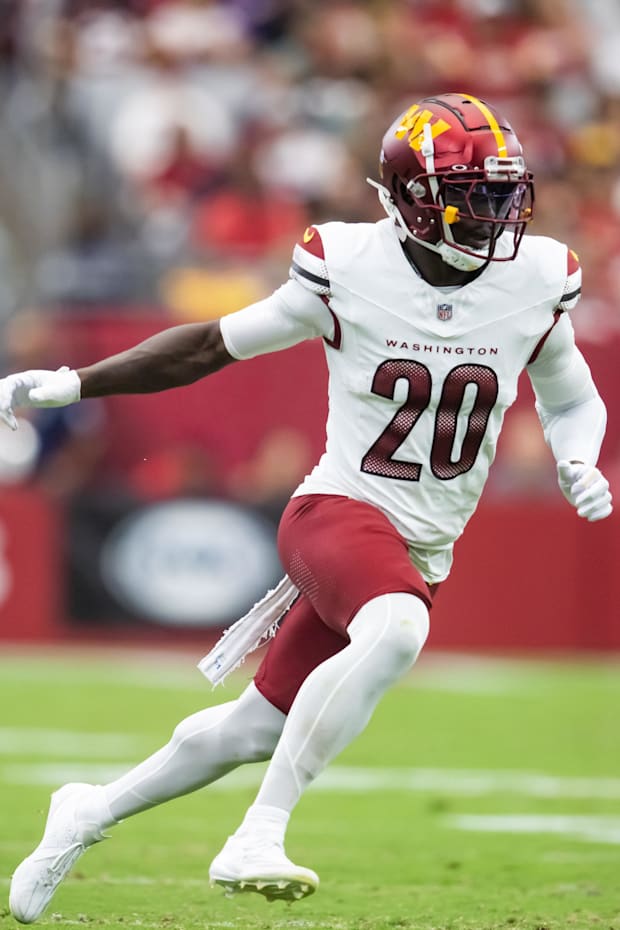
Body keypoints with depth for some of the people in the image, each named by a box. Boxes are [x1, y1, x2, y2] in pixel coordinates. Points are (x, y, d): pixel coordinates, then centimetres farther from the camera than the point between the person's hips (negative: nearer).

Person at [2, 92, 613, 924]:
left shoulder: (536, 282, -2)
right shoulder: (349, 269, -10)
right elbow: (217, 344, 3)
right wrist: (73, 384, 0)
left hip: (424, 551, 5)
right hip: (338, 511, -5)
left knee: (255, 731, 11)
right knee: (397, 629, -37)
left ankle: (91, 812, 36)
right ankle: (257, 840, -31)